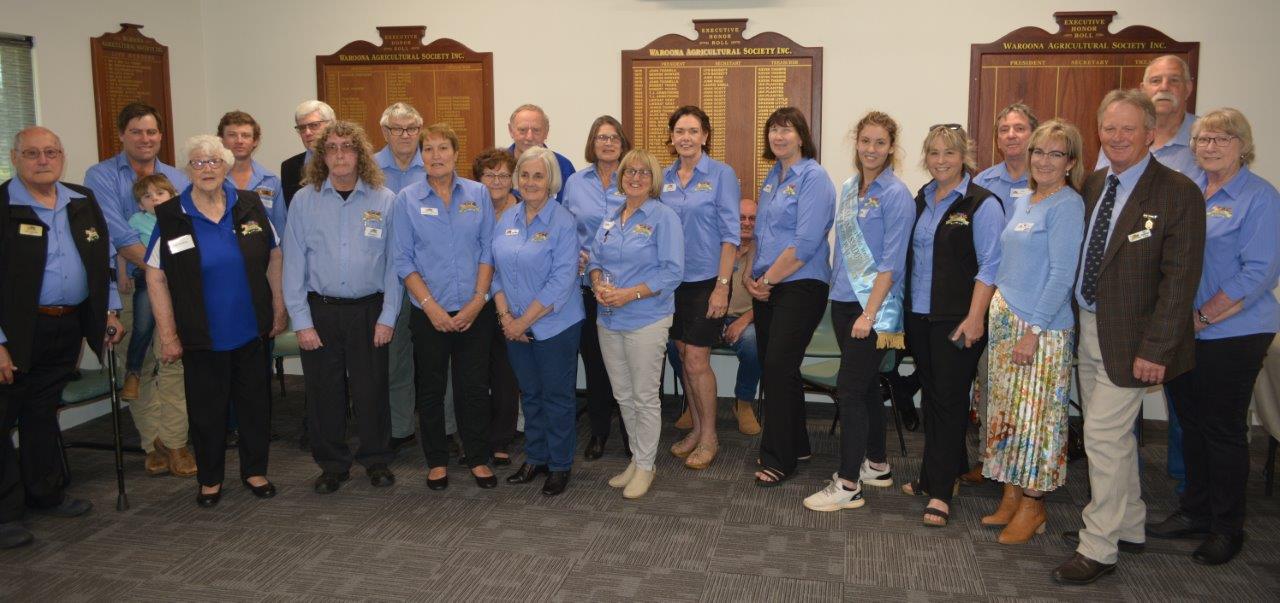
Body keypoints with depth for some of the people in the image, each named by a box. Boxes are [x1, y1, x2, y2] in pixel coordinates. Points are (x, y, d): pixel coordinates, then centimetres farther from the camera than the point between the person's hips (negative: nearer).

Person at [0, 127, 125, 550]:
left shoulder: (83, 202, 8)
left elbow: (104, 259, 17)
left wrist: (110, 311, 11)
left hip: (68, 326, 5)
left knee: (44, 412, 19)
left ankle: (45, 493, 31)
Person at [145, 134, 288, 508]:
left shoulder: (250, 206, -2)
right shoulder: (170, 217, -6)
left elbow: (273, 257, 7)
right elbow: (155, 277, -4)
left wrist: (279, 308, 5)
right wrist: (167, 335, -6)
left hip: (251, 331, 2)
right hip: (202, 336, -2)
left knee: (256, 403, 12)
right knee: (206, 409, 9)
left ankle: (255, 470, 30)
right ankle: (210, 479, 27)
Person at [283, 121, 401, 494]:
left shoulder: (384, 201, -1)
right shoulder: (304, 201, 1)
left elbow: (394, 263, 0)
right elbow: (294, 264, 1)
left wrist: (387, 317, -4)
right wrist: (301, 321, -4)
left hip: (368, 309, -1)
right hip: (320, 310, 1)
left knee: (371, 389, 7)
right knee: (324, 391, 8)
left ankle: (376, 459, 26)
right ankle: (333, 464, 25)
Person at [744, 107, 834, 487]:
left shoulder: (813, 178, -11)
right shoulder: (773, 176, 14)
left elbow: (805, 244, -19)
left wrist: (767, 279, -13)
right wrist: (752, 275, 5)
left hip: (800, 287, -8)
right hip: (766, 286, 8)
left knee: (779, 368, -8)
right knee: (772, 366, 11)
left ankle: (779, 461, 3)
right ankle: (796, 445, 26)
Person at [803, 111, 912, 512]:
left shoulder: (895, 195, -11)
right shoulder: (849, 189, 11)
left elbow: (892, 262, -16)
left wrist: (869, 313, -19)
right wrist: (838, 291, 15)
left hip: (873, 306, -7)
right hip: (843, 300, 7)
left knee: (849, 389, -7)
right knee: (866, 385, 16)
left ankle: (848, 484, 1)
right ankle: (877, 465, 29)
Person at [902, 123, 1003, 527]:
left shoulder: (982, 204, -9)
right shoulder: (920, 200, 11)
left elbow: (989, 266, -12)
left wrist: (975, 318, -18)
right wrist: (903, 307, 13)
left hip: (957, 320, -6)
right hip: (919, 315, 6)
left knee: (949, 400, -2)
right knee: (931, 396, 14)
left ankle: (940, 493, 4)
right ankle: (935, 475, 27)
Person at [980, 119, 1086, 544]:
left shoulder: (1067, 205, -11)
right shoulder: (1023, 202, 13)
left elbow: (1062, 274, -16)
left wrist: (1034, 330, -18)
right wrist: (997, 311, 14)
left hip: (1042, 326, -8)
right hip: (1004, 317, 8)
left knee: (1035, 414, 0)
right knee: (1006, 411, 12)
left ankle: (1032, 504, 13)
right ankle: (1011, 495, 23)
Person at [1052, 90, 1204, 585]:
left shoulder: (1178, 194, -12)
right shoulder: (1092, 186, 7)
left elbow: (1180, 280, -15)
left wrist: (1154, 349, -18)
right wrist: (1074, 320, 4)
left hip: (1127, 336, -7)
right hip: (1087, 327, 7)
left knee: (1104, 437, -5)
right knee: (1115, 434, 17)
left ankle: (1098, 549, 8)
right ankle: (1128, 527, 34)